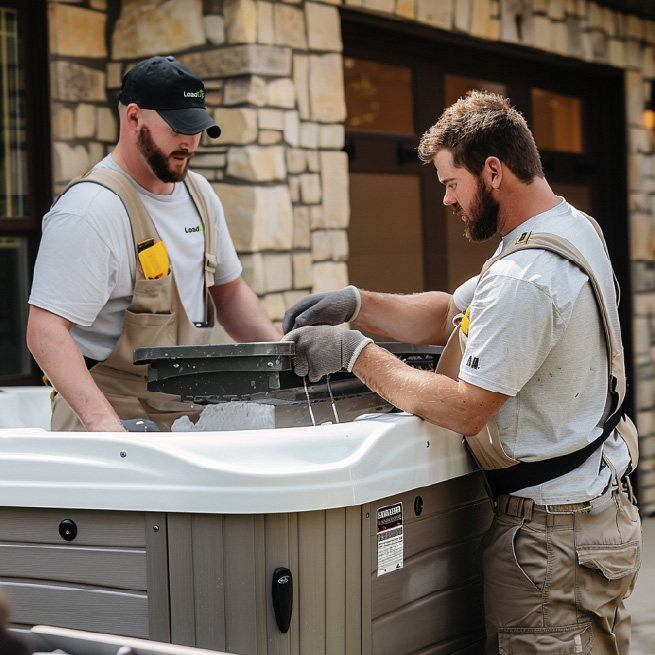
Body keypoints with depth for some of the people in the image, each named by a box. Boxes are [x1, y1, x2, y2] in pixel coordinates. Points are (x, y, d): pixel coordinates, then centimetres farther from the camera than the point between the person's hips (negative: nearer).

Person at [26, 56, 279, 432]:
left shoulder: (199, 195, 12)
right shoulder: (91, 210, -14)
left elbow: (229, 292, 24)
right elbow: (45, 330, -21)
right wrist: (101, 419, -33)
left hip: (190, 413, 7)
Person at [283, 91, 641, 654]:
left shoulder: (524, 280, -24)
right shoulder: (574, 228, 10)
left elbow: (464, 410, -21)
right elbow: (448, 315, 15)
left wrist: (355, 353, -16)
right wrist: (357, 303, 2)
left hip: (553, 536, -10)